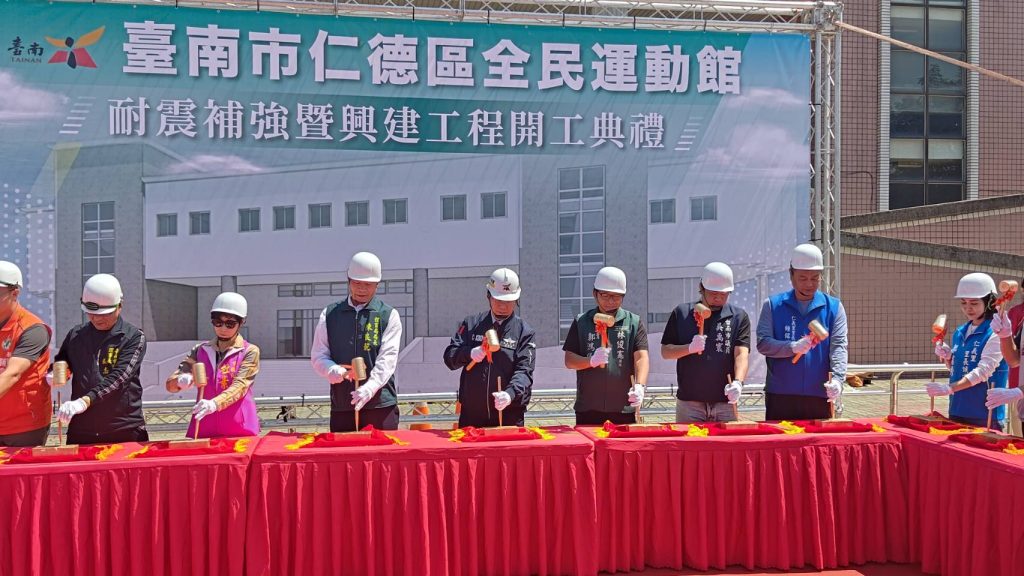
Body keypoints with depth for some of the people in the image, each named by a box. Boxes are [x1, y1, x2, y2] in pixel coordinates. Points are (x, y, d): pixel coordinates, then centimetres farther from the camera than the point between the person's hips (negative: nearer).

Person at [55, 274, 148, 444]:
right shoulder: (76, 334, 8)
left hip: (125, 430, -3)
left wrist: (86, 400, -27)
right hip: (81, 429, 4)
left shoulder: (134, 337, -4)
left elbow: (118, 377, -16)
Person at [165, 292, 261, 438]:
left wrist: (214, 404, -32)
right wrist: (182, 381, -19)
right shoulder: (200, 350, 9)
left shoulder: (250, 351, -1)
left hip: (240, 430, -3)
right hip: (205, 429, 3)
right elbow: (170, 384, 4)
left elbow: (240, 386, -15)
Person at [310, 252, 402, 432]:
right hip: (341, 406, 2)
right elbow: (318, 357, 7)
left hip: (381, 405, -2)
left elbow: (387, 358, -7)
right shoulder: (330, 314, 11)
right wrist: (338, 372, -14)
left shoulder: (389, 316, 4)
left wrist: (370, 387, -24)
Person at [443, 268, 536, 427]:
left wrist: (510, 394, -29)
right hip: (471, 416, 2)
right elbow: (449, 357, 5)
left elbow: (524, 371, -10)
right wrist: (469, 354, -17)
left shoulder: (524, 332, 0)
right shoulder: (471, 324, 8)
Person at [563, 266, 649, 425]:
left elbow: (641, 358, -5)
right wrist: (591, 361, -16)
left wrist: (639, 386, -23)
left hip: (624, 409, 0)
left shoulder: (634, 323, 5)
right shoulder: (581, 322, 7)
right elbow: (569, 360, 3)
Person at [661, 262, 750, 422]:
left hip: (725, 402, 0)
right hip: (689, 402, 0)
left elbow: (741, 354, -6)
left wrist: (738, 383, -24)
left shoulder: (739, 317, 5)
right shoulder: (681, 313, 6)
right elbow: (665, 352, 5)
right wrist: (690, 348, -14)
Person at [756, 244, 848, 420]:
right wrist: (793, 347, -21)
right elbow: (762, 343, -4)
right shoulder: (773, 305, 4)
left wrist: (837, 379, -19)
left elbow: (839, 346, -3)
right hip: (780, 395, -1)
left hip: (819, 395, 1)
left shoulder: (833, 307, 6)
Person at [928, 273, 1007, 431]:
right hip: (957, 411, 6)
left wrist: (950, 388, -28)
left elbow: (983, 371, -19)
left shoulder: (995, 333, -10)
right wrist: (947, 358, -2)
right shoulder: (960, 332, 11)